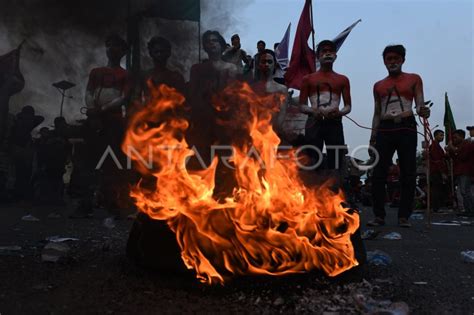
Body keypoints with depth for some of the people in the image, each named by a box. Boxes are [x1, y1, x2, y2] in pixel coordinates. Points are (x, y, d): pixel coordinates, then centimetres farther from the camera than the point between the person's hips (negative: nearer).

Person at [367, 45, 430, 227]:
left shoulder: (414, 79, 11)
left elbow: (420, 103, 3)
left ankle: (404, 216, 3)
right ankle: (379, 215, 1)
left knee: (408, 174, -3)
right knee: (379, 173, -5)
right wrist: (373, 137, 9)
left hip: (406, 128, -2)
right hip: (385, 129, 2)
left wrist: (423, 110, -22)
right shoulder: (378, 86, 18)